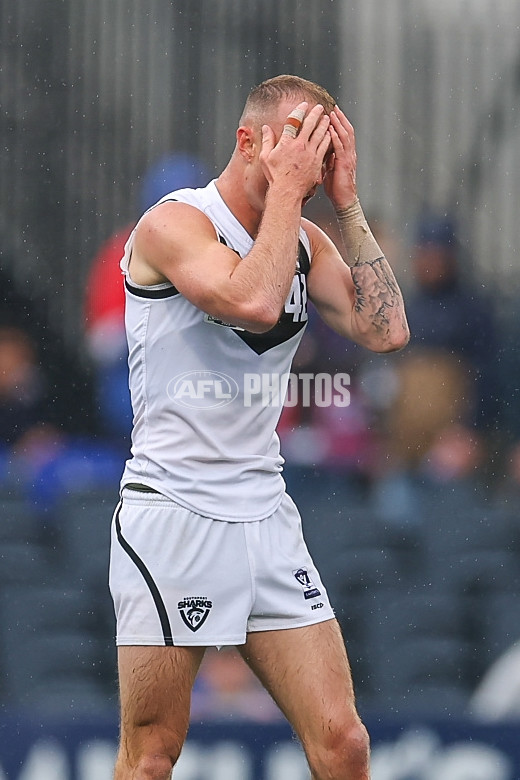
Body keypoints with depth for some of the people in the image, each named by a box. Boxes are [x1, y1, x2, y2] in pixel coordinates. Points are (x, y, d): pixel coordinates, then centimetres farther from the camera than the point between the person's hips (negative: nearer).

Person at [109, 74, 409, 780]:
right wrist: (285, 189, -16)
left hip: (265, 510, 6)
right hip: (173, 512, -6)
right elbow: (254, 300, -26)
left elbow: (386, 330, -1)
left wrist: (345, 200, -2)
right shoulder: (174, 224, -9)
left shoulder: (305, 241, 12)